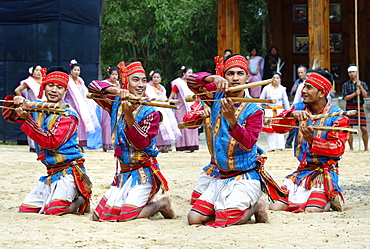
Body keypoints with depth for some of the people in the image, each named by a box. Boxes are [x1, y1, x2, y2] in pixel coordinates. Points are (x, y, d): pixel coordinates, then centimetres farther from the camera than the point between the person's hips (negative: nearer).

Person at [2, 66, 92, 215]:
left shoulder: (68, 115, -13)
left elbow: (51, 141, -24)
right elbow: (8, 116, 11)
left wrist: (27, 120, -28)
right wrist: (16, 103, -11)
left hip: (68, 171, -7)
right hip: (51, 173, 7)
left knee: (54, 210, -24)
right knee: (25, 209, 5)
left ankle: (81, 200, 6)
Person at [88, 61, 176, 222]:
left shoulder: (151, 113, -9)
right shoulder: (116, 104, 4)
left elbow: (142, 143, -21)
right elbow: (93, 86, -4)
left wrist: (129, 116, -32)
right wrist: (117, 91, -20)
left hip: (143, 173, -5)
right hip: (122, 173, 6)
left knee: (125, 217, -18)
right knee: (98, 216, 3)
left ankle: (161, 204, 9)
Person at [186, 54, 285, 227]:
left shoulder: (254, 111, -7)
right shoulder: (217, 97, 4)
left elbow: (248, 144, -20)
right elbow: (191, 81, -9)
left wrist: (232, 120, -35)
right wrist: (213, 78, -29)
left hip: (246, 178, -5)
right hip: (221, 178, 5)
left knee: (224, 220, -21)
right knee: (194, 218, -6)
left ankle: (255, 207, 8)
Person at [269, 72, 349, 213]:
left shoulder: (337, 116, -6)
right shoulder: (299, 108, 8)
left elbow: (338, 148, -14)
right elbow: (277, 127, -4)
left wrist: (312, 141, -28)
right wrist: (292, 114, -24)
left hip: (325, 171, -5)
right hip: (302, 170, 5)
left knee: (312, 211, -26)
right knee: (275, 207, -10)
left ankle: (330, 199, 8)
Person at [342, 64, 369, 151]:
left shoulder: (363, 84, 9)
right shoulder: (345, 85, 6)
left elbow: (365, 95, -4)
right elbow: (345, 98, -3)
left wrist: (360, 86, -14)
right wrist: (355, 94, -15)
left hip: (360, 107, 0)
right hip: (349, 107, 0)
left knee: (364, 129, -5)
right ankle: (351, 147, 6)